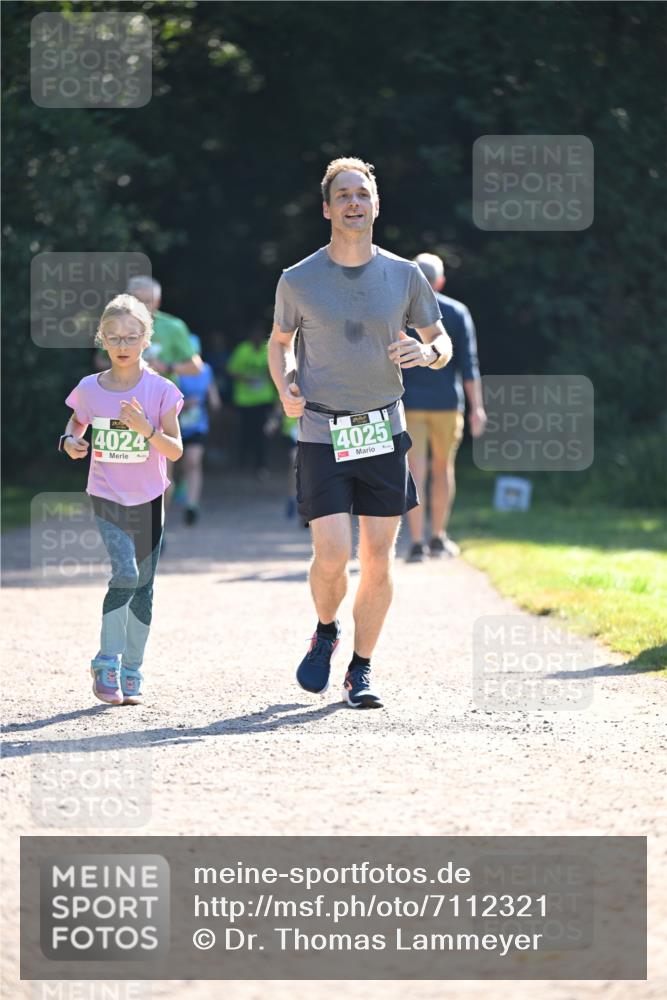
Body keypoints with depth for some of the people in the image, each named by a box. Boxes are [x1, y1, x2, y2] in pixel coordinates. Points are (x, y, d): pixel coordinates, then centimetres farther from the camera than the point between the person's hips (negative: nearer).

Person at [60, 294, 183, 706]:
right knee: (125, 575, -18)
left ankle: (132, 672, 18)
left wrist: (148, 430, -27)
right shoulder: (90, 389, -3)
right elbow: (76, 423, 17)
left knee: (143, 586, 7)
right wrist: (70, 441, -5)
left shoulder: (160, 390, -7)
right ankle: (106, 663, -7)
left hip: (148, 500, 1)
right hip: (107, 498, -1)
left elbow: (175, 451, -9)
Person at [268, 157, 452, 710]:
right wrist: (285, 388, -3)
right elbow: (280, 342, 16)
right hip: (322, 434, -2)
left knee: (378, 560, 1)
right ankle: (326, 633, 20)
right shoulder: (298, 281, -1)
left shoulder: (404, 275, 3)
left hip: (384, 432, 2)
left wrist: (428, 352, -12)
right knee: (332, 557, -12)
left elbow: (442, 342, 12)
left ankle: (361, 671, 16)